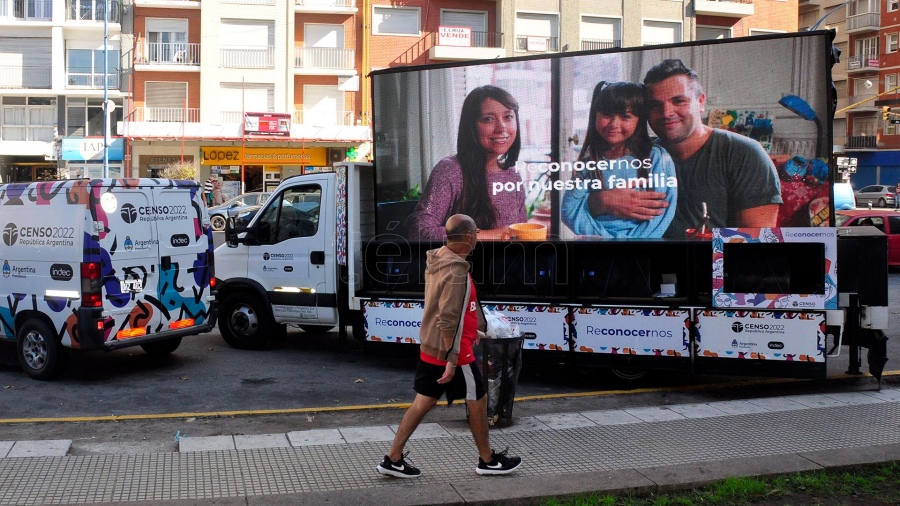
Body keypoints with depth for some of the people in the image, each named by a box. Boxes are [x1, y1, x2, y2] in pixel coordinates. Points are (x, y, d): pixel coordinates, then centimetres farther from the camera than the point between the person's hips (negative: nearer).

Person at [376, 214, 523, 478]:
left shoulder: (436, 261, 6)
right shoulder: (457, 271, -23)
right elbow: (447, 319, -26)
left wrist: (470, 330, 27)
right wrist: (452, 359, -22)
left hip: (430, 347, 9)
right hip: (453, 350, -9)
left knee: (424, 401, 13)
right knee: (477, 400, 9)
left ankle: (393, 459, 15)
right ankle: (488, 460, 24)